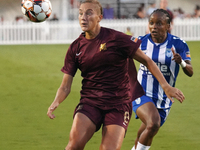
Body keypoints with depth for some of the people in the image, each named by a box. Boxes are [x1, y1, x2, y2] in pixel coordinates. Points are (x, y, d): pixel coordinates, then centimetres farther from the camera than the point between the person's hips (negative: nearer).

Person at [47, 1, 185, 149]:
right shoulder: (76, 47, 4)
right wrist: (55, 103, -15)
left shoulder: (116, 39, -6)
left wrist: (166, 86, -4)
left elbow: (147, 60, 2)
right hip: (89, 102, 2)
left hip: (118, 105, -2)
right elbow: (65, 86, 5)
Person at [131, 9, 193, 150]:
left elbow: (190, 72, -13)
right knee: (153, 124, -31)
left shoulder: (178, 44, -8)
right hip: (142, 95, -2)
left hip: (163, 100, 2)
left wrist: (181, 62, -34)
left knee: (145, 138, 16)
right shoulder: (141, 42, -6)